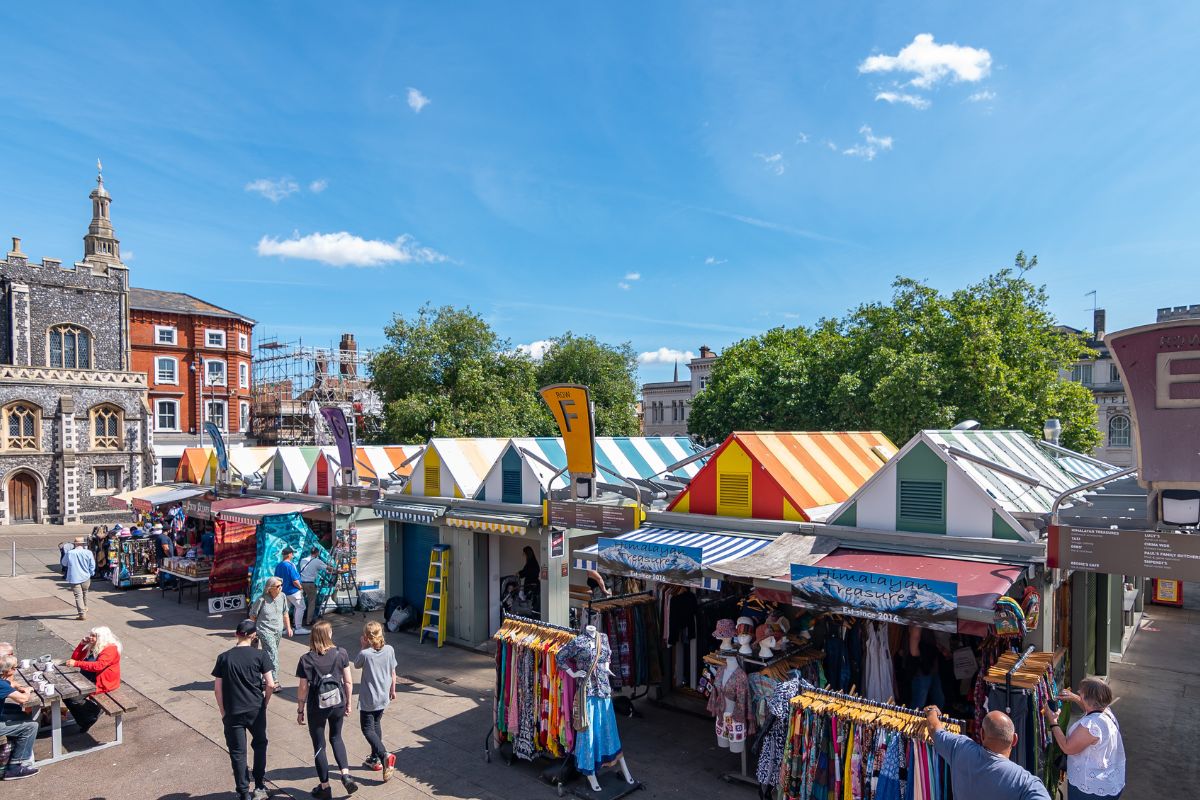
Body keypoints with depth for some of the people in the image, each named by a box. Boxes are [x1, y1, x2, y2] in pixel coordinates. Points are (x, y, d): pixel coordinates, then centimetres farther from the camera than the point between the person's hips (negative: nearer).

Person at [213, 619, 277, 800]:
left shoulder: (224, 657, -4)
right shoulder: (260, 655, -7)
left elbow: (217, 689, -3)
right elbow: (270, 685, -9)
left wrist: (223, 713, 8)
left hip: (233, 712, 0)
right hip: (256, 709, 0)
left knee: (237, 752, 11)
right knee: (260, 744, 20)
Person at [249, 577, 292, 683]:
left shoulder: (282, 596, -1)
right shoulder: (262, 599, -16)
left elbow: (285, 613, 11)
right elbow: (252, 616, -4)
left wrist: (288, 627, 11)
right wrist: (253, 631, 0)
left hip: (278, 630, 5)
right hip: (265, 631, -5)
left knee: (268, 654, 15)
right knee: (273, 655, -12)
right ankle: (274, 681, -6)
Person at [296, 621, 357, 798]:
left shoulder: (307, 659, -15)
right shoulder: (341, 653, -10)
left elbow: (303, 688, -11)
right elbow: (347, 681, -3)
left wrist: (300, 711, 4)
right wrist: (348, 703, 10)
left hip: (317, 707, -2)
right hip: (338, 704, 2)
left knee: (319, 745, 15)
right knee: (336, 738, 25)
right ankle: (346, 774, 11)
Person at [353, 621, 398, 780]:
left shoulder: (365, 654, -22)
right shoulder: (389, 650, -9)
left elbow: (356, 665, 1)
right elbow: (393, 672, 2)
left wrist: (363, 647, -1)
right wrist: (392, 690, 15)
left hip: (368, 699, -5)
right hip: (384, 697, 5)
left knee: (367, 728, 5)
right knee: (376, 724, 23)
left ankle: (384, 755, -13)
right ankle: (375, 758, 31)